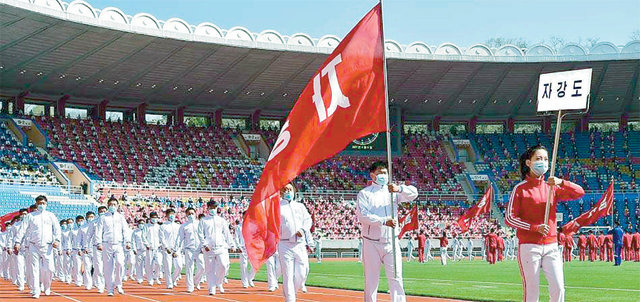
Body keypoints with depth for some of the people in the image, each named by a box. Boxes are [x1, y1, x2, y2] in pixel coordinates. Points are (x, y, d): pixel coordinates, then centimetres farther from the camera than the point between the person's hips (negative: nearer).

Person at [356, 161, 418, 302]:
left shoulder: (392, 191, 13)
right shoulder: (365, 193, 4)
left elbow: (413, 193, -2)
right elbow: (362, 215, -12)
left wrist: (399, 189, -22)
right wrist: (384, 221, -22)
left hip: (391, 242, 2)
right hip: (372, 243, -2)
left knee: (396, 277, -5)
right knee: (371, 280, 2)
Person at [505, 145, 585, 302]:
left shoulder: (552, 188, 11)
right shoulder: (520, 189, -1)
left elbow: (580, 192, 2)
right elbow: (509, 218, -7)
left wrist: (561, 182, -15)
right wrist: (535, 227, -16)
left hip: (551, 246, 4)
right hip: (529, 247, -4)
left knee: (558, 287, -4)